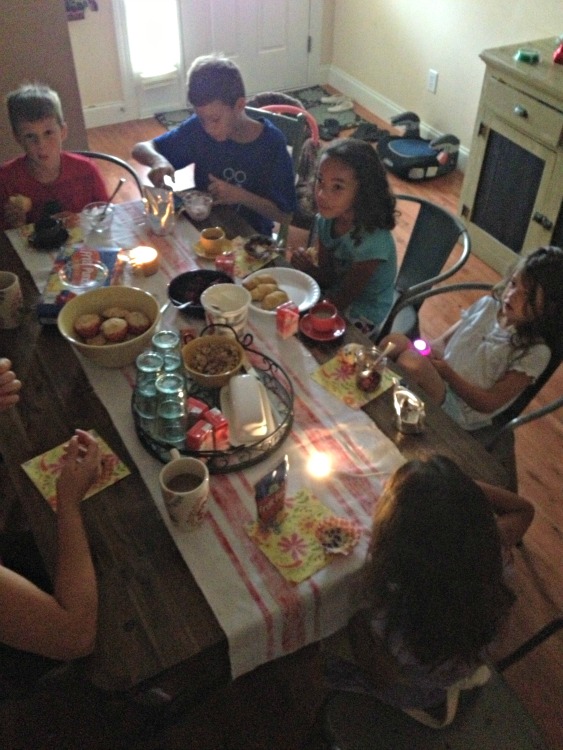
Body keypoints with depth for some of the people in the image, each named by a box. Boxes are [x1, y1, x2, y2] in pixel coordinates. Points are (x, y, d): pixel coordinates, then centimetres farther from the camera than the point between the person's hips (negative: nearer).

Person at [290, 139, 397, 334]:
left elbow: (341, 302, -22)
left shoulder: (372, 241, -31)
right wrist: (311, 270, -27)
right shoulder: (326, 220, -12)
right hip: (334, 296, 6)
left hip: (360, 319, -6)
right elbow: (327, 278, -6)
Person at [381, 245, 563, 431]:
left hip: (459, 416, -5)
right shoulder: (487, 305, 7)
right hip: (437, 381, 5)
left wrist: (448, 373, -20)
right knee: (396, 340, -25)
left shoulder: (535, 352, -10)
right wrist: (428, 348, -13)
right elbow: (442, 342, 12)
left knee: (414, 363, -34)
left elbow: (489, 403, -11)